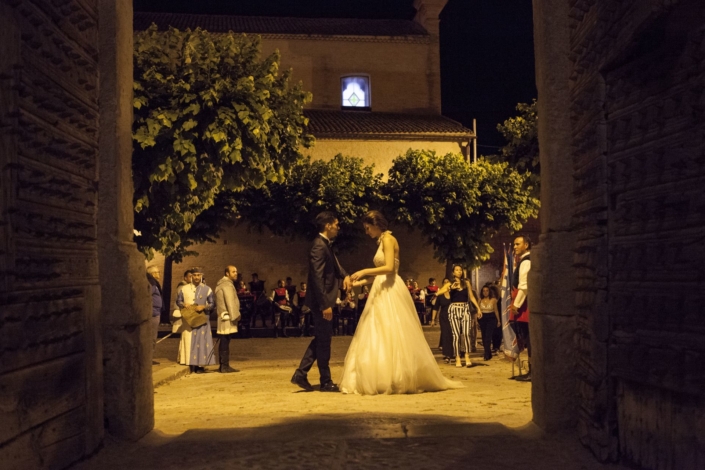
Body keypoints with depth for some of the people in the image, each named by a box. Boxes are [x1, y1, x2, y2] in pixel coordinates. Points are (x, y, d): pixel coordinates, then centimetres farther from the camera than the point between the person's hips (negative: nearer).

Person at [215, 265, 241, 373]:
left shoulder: (222, 283, 20)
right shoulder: (227, 284, -12)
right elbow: (230, 302, -18)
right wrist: (235, 316, -15)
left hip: (222, 316, 10)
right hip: (227, 317, -10)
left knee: (224, 342, 12)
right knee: (225, 341, -9)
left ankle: (223, 366, 17)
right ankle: (225, 366, -8)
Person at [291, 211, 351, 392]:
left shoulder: (326, 245, 14)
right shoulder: (319, 246, -18)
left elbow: (335, 265, 12)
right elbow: (317, 278, -23)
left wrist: (345, 275, -11)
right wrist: (325, 305, -24)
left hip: (324, 301, 10)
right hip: (321, 302, -10)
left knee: (320, 338, 15)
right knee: (324, 340, 0)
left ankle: (301, 374, 16)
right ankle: (326, 382, 10)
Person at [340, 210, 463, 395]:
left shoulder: (388, 239, -8)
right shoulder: (381, 241, 19)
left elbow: (389, 268, -19)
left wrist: (364, 271, -14)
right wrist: (362, 282, 13)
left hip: (391, 293, -10)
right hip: (382, 293, 10)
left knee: (393, 336, -8)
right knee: (377, 337, 6)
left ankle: (399, 381, -3)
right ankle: (382, 380, 7)